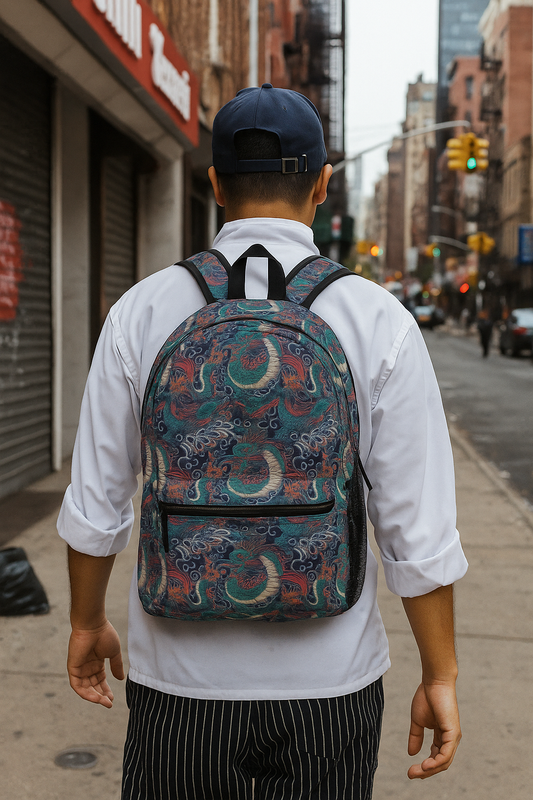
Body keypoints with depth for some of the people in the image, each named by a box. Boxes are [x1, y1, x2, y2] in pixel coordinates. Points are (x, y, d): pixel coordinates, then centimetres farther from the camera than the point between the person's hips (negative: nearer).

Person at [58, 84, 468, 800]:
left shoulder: (141, 313, -7)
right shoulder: (381, 323, -11)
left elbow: (96, 504, -1)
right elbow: (418, 528, -10)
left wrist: (87, 622, 15)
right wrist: (440, 678, 2)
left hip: (180, 682, 1)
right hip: (327, 686, 0)